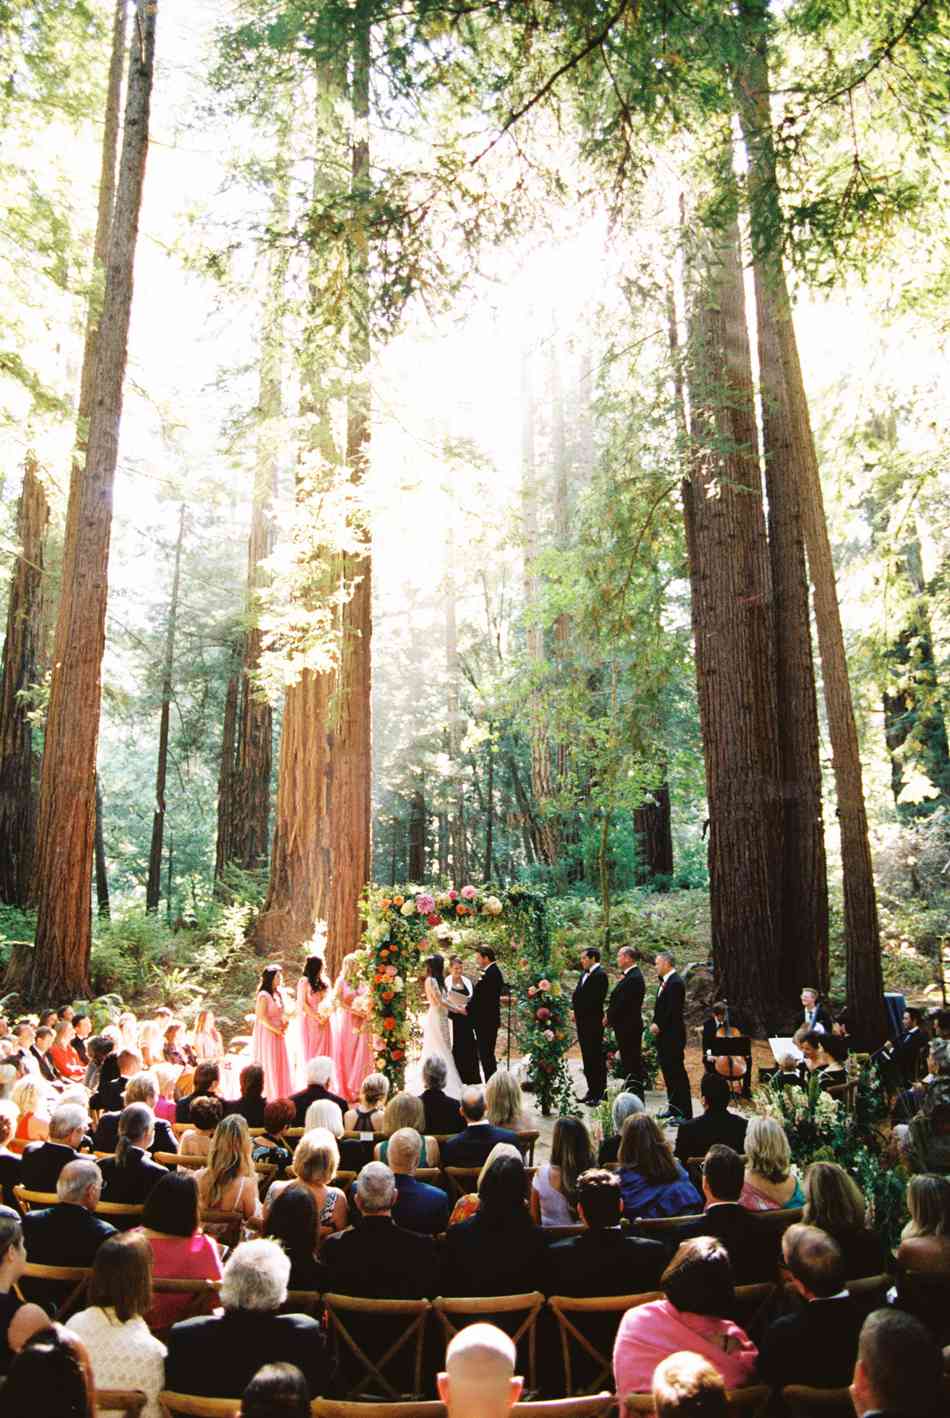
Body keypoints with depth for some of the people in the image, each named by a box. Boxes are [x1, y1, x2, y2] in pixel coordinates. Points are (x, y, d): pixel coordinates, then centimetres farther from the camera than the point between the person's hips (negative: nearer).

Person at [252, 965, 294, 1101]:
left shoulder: (279, 993, 10)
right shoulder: (264, 995, -15)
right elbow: (262, 1017, -19)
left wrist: (285, 1022, 0)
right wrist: (276, 1030, -12)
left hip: (279, 1035, 8)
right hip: (267, 1035, -8)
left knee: (281, 1065, 10)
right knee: (268, 1066, -1)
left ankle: (281, 1096, 18)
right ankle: (268, 1096, 6)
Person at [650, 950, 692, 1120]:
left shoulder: (675, 983, -17)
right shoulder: (665, 981, 13)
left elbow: (673, 1011, -22)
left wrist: (659, 1025, -14)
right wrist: (655, 1024, 5)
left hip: (673, 1036, -10)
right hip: (664, 1035, 10)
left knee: (677, 1072, -5)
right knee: (667, 1070, 15)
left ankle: (685, 1112, 0)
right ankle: (673, 1107, 25)